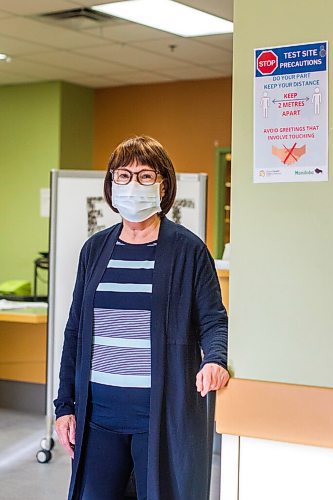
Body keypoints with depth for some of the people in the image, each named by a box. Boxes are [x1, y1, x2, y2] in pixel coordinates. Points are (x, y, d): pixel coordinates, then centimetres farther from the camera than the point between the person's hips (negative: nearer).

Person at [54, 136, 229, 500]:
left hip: (164, 412, -4)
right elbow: (75, 330, 13)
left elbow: (213, 321, -2)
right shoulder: (95, 248, 10)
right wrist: (65, 405, 10)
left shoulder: (188, 249, -2)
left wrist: (214, 360, -25)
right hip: (98, 409, 4)